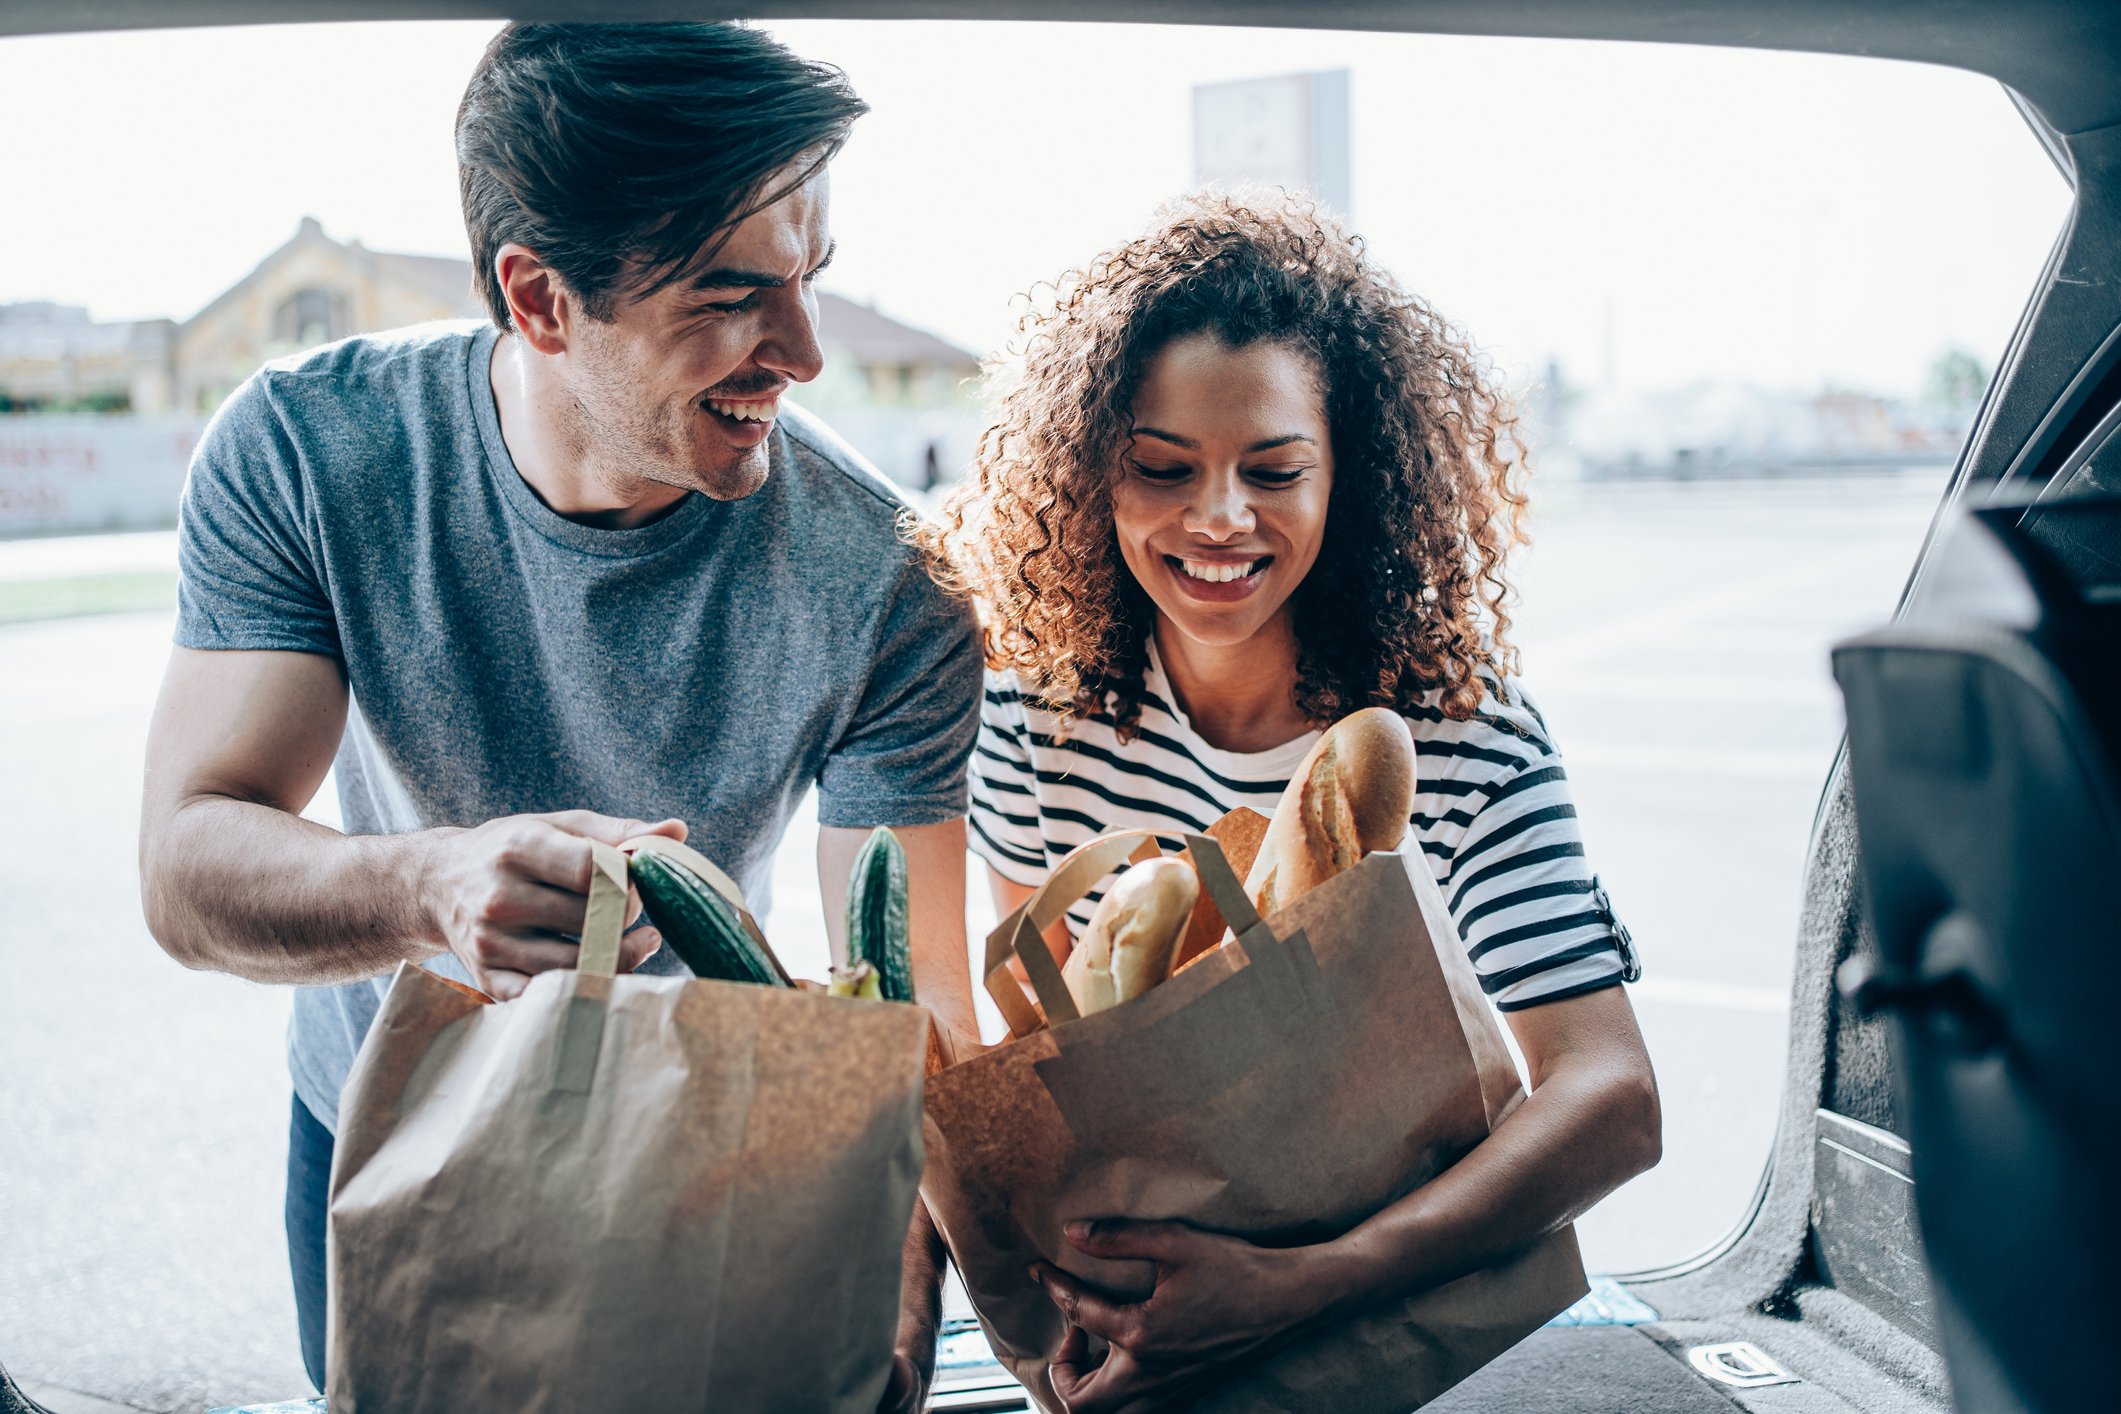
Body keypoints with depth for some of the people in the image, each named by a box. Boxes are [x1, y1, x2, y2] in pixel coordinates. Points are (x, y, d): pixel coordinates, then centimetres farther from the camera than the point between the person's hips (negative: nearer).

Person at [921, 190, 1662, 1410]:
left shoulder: (1467, 738, -16)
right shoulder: (1042, 702, -7)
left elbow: (1614, 1102, -23)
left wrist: (1295, 1288, -34)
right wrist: (1069, 1251, -12)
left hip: (1401, 1285, -2)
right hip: (1133, 1253, 2)